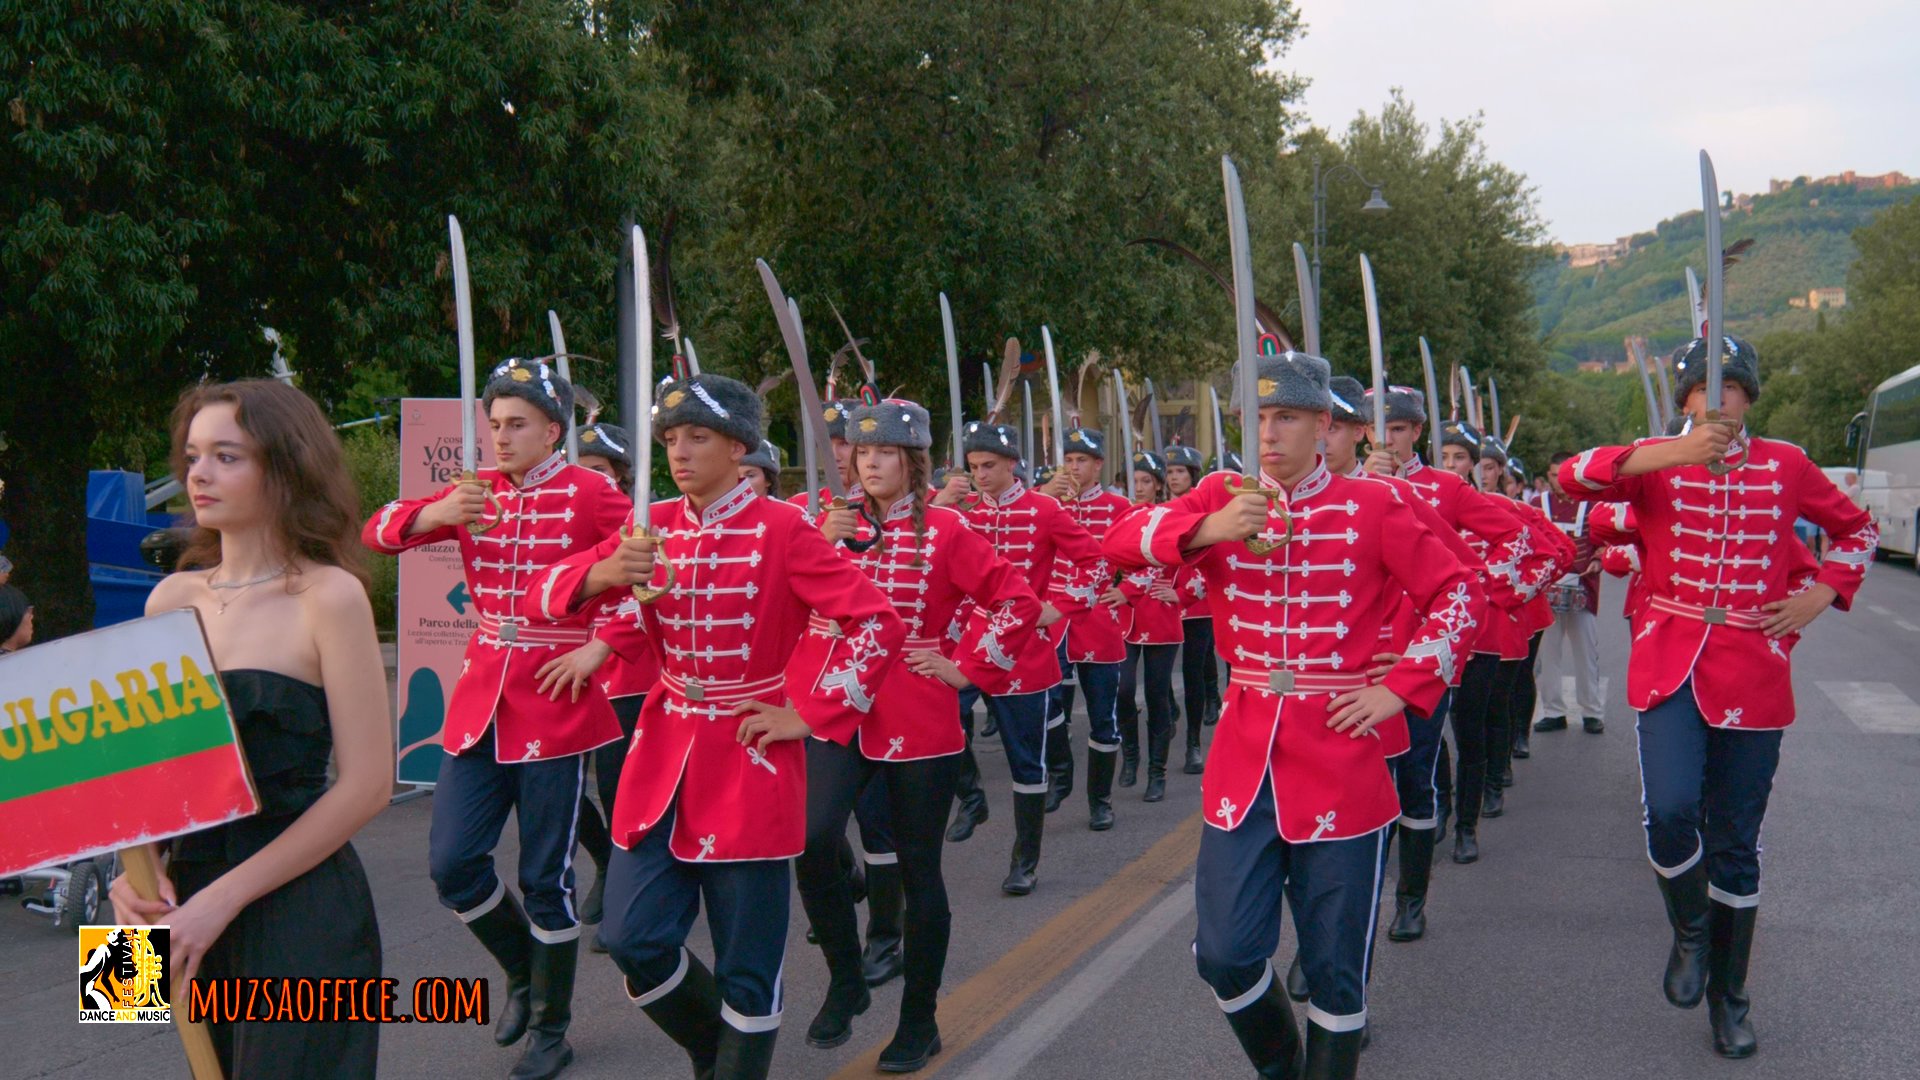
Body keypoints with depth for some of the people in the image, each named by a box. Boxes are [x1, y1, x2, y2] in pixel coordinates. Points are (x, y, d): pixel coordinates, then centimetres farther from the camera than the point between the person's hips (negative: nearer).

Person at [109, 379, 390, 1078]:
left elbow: (367, 784, -13)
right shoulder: (173, 599, 6)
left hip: (302, 915, -5)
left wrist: (223, 898, -15)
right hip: (190, 900, 5)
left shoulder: (329, 596, -10)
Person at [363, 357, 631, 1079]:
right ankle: (521, 971, 30)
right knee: (452, 864, 2)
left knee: (544, 877, 3)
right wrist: (436, 514, -19)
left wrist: (598, 646, -14)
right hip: (480, 701, 5)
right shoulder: (476, 492, 8)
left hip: (554, 707, -5)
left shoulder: (588, 492, -6)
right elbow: (378, 531, 2)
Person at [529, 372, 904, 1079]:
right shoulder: (654, 526, 4)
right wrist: (602, 573, -20)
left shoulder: (781, 528, -10)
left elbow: (879, 624, -14)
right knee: (633, 939, 2)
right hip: (663, 754, 4)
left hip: (748, 764, -4)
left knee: (747, 963, 3)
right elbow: (541, 597, 1)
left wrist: (809, 715, -14)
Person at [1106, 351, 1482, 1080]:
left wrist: (1399, 689, -7)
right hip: (1245, 753, 2)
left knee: (1334, 964, 6)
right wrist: (1209, 528, -26)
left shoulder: (1373, 507, -1)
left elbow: (1457, 594, 2)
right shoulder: (1222, 497, 4)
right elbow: (1121, 543, -9)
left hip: (1339, 762, -2)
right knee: (1224, 955, 2)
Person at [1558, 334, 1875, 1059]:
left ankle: (1728, 995, 23)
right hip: (1670, 659, -1)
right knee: (1670, 810, -21)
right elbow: (1572, 477, -18)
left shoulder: (1785, 466, 6)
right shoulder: (1657, 461, 1)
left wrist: (1823, 592, 4)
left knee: (1735, 841, 7)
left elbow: (1857, 527, 20)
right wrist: (1672, 454, -26)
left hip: (1753, 671, 2)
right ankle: (1691, 933, 10)